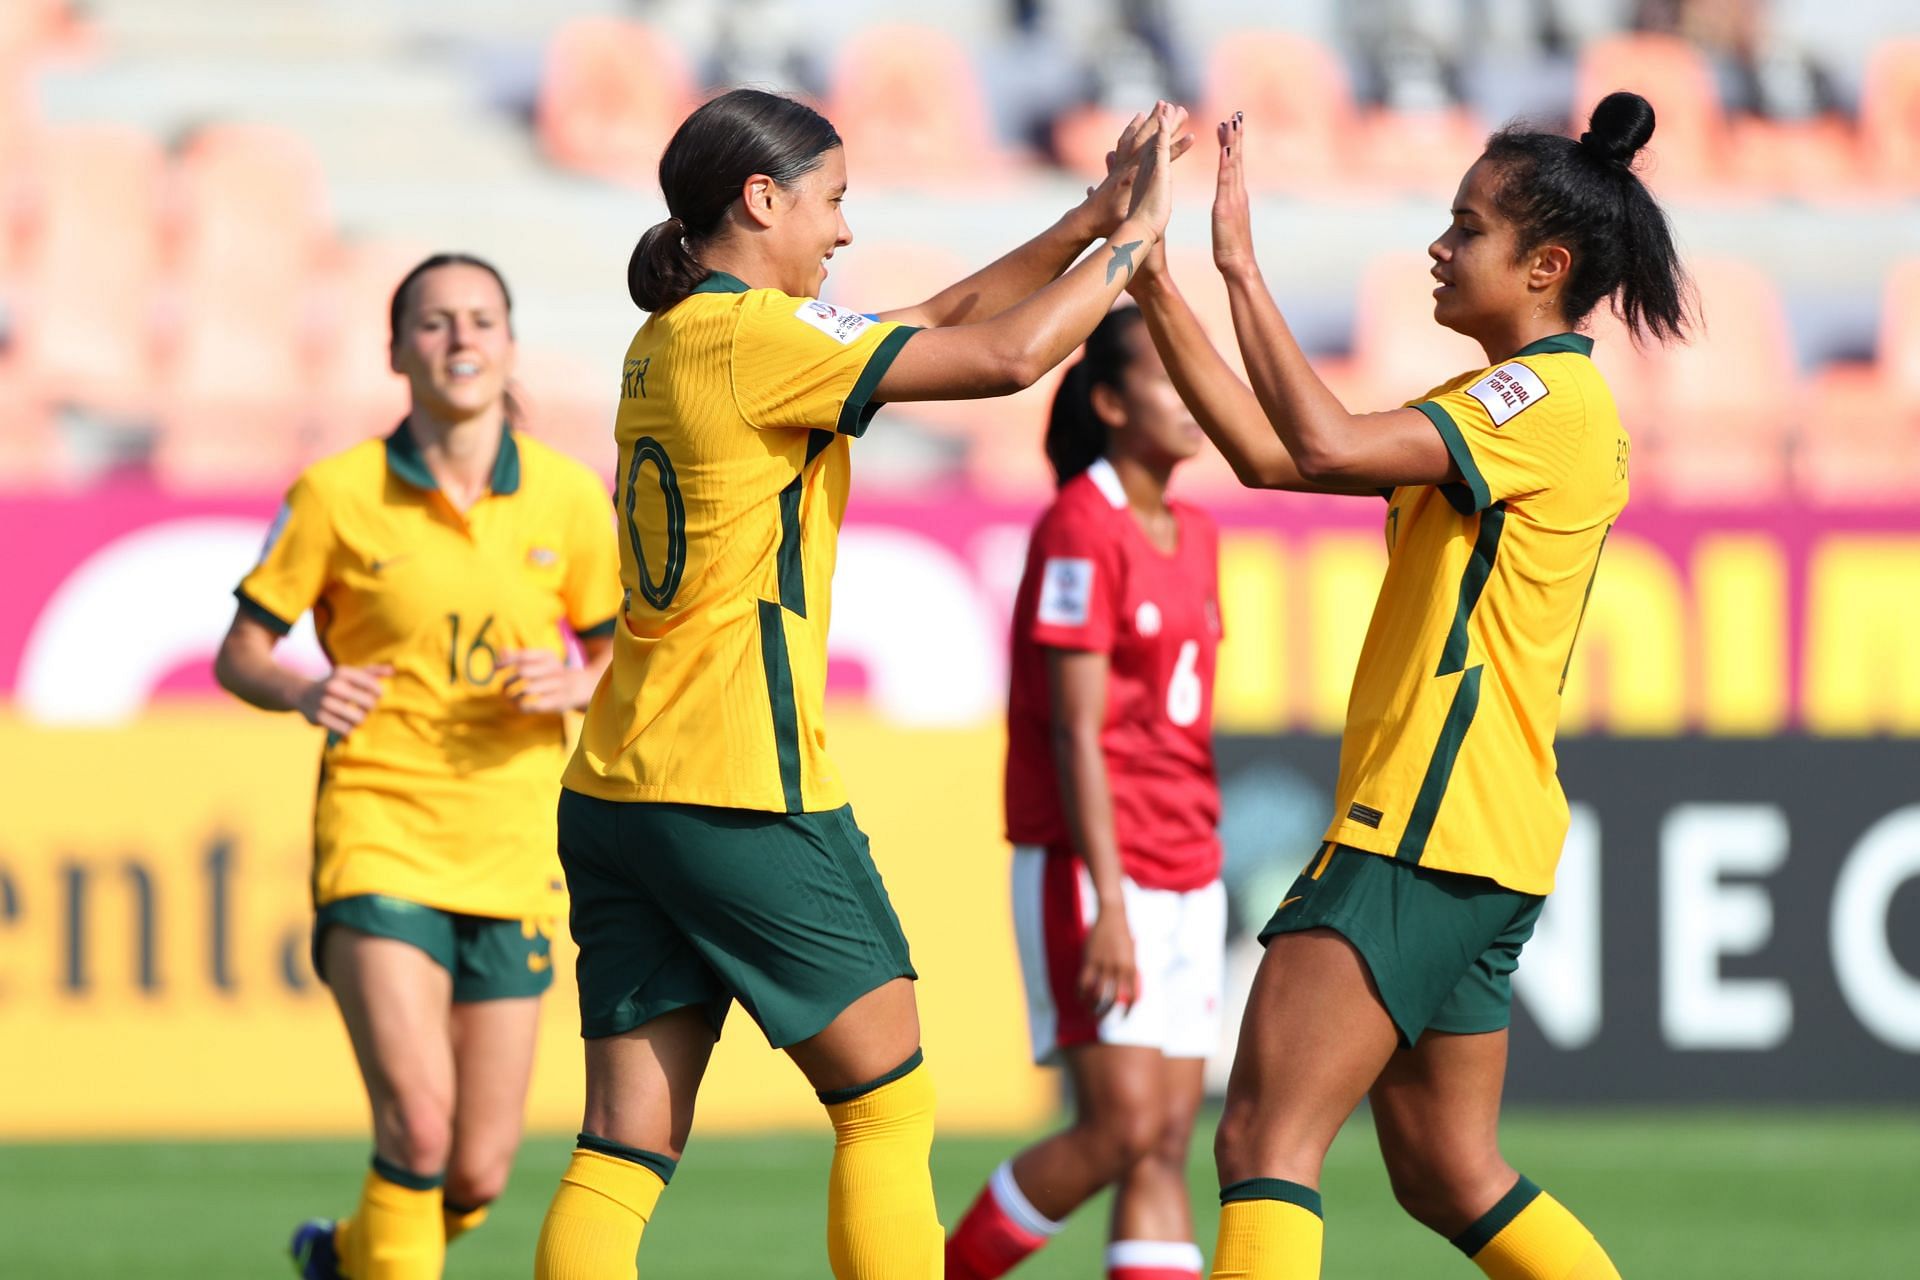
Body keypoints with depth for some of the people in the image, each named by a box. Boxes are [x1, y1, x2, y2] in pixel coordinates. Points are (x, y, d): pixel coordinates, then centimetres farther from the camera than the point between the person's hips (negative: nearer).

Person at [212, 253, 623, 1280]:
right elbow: (238, 655, 3)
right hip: (379, 837, -3)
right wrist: (306, 693, -19)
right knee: (418, 1126, -22)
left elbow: (616, 658, 14)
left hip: (511, 853, 3)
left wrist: (572, 686, -9)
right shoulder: (337, 493, -4)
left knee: (478, 1177, 4)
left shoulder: (570, 498, 2)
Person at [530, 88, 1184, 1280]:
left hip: (616, 799, 8)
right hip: (748, 797, -8)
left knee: (625, 1147, 2)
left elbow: (943, 319, 20)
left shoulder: (672, 339, 15)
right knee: (890, 1104, 6)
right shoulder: (756, 338, -12)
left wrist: (1094, 219, 16)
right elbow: (1006, 356, -16)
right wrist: (1136, 236, -3)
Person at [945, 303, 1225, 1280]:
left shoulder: (1195, 536, 13)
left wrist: (1202, 877, 16)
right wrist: (1108, 903, -21)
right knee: (1122, 1126, -12)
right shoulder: (1080, 531, -12)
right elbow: (1076, 732, -16)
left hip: (1184, 876, 8)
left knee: (1170, 1139, 1)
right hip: (1086, 864, -8)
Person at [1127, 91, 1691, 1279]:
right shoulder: (1513, 405, 19)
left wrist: (1241, 266, -19)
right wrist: (1156, 288, 13)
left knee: (1265, 1138, -15)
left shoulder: (1550, 399, -12)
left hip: (1429, 830, -11)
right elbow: (1271, 453, 18)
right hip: (1469, 840, 11)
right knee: (1450, 1175, 15)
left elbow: (1327, 444, -25)